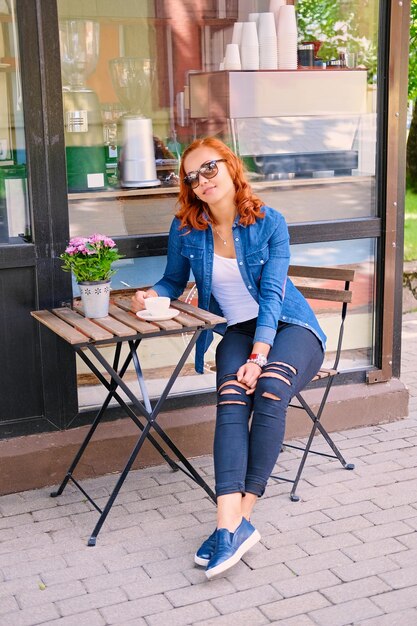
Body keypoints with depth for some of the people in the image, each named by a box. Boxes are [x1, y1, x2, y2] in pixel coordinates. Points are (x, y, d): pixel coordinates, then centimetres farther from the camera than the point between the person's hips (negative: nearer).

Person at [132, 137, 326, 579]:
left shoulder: (269, 223, -8)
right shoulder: (185, 230, 1)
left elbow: (272, 294, -14)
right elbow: (174, 281, 16)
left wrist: (259, 358, -24)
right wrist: (151, 294, -8)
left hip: (289, 327, -2)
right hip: (237, 332, 2)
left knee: (270, 390, -34)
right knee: (232, 402, -30)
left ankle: (242, 515, -29)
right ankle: (230, 525, -39)